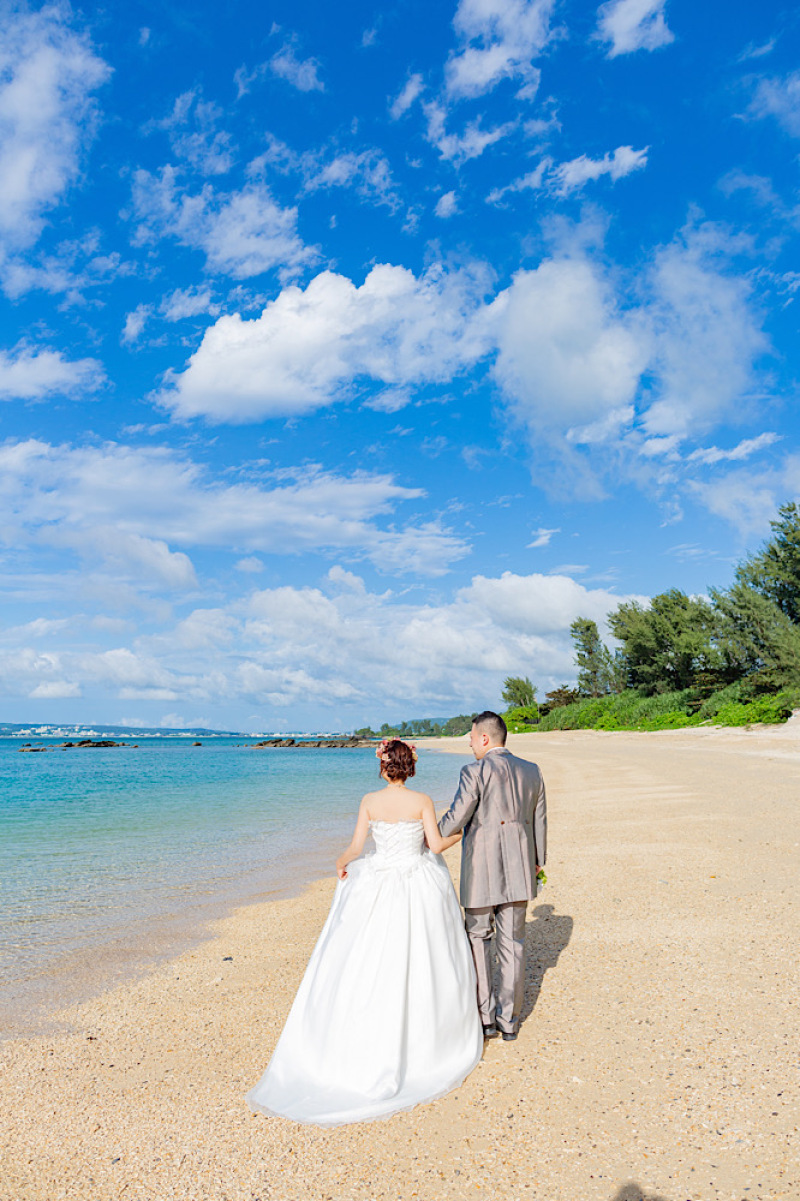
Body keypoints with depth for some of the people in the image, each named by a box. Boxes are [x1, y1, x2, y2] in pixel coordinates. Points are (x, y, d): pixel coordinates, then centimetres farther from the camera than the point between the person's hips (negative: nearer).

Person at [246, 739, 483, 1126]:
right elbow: (436, 844, -7)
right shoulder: (422, 801, -9)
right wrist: (461, 833, 11)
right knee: (423, 960, 12)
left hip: (378, 888, 1)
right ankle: (428, 1034, 23)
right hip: (420, 887, -1)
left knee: (372, 962, 11)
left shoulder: (369, 801, -5)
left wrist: (342, 863, 11)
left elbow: (355, 847, -5)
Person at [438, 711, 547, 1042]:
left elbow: (455, 820, -15)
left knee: (478, 939, 13)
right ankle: (509, 1021, 20)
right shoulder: (531, 771, 4)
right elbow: (539, 821, 11)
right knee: (512, 943, 13)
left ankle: (486, 1018, 16)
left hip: (481, 871, -5)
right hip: (518, 870, 5)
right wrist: (538, 860, 24)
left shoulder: (475, 772, -14)